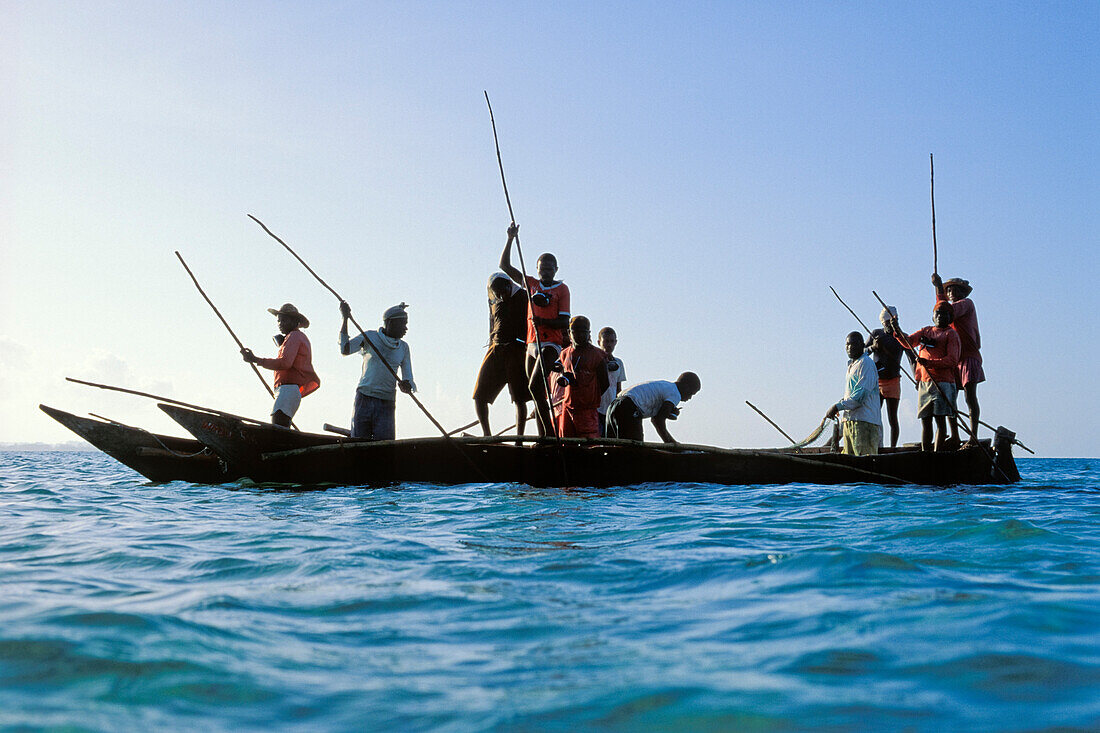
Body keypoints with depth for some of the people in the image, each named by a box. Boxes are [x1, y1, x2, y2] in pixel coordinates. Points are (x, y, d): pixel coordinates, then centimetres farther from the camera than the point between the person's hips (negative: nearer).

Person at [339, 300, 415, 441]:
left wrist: (407, 385, -18)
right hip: (364, 400, -1)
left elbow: (409, 379, 7)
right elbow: (345, 350, -9)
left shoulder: (403, 348, 11)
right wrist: (345, 318, -12)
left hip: (386, 405, 2)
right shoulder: (370, 337, 5)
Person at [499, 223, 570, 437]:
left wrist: (543, 321, -20)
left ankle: (549, 432, -18)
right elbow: (505, 266, 13)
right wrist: (511, 239, 3)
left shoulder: (562, 289, 2)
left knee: (535, 386, -22)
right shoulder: (531, 283, 14)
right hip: (532, 344, 5)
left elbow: (564, 321, -4)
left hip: (551, 343, -5)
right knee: (537, 393, 4)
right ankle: (545, 436, 7)